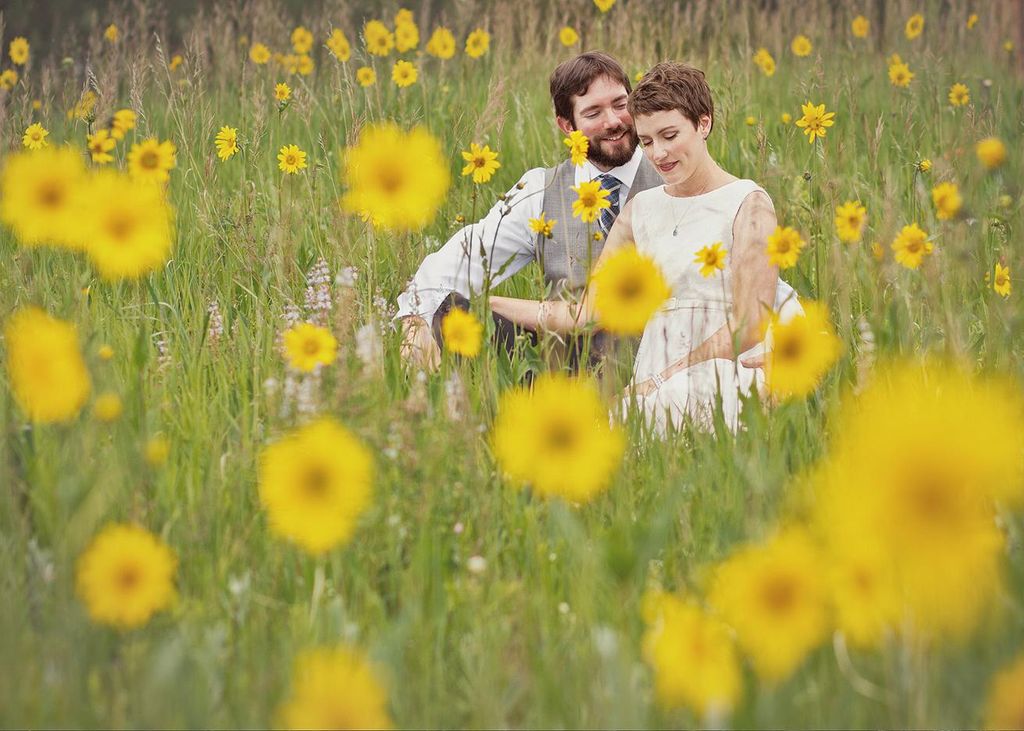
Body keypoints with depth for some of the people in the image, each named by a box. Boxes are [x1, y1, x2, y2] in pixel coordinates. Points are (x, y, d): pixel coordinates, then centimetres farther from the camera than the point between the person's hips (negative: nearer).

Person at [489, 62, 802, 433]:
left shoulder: (747, 203, 1)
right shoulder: (641, 209, 17)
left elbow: (750, 326, -8)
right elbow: (582, 315, 12)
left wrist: (666, 378, -16)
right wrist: (487, 303, 6)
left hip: (728, 371, -4)